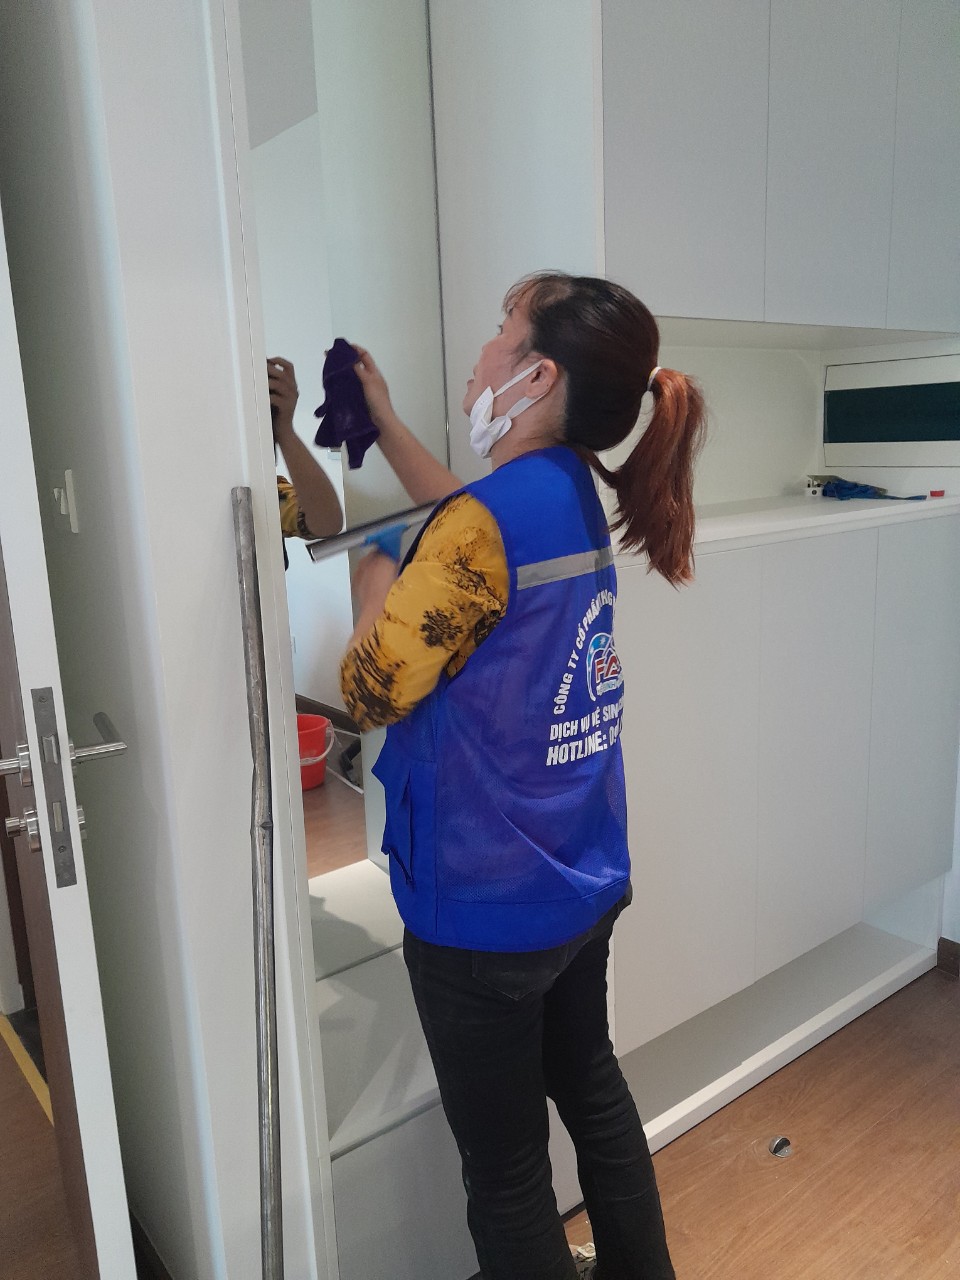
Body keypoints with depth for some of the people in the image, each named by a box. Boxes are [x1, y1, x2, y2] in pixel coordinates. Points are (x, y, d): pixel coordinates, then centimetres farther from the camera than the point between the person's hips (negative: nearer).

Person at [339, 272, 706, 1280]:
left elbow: (371, 690, -18)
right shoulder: (574, 489, 0)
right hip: (585, 882, 9)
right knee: (590, 1087, 29)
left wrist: (376, 583, -2)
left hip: (486, 909, -8)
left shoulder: (488, 522, -25)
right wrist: (382, 421, 22)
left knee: (504, 1164, 14)